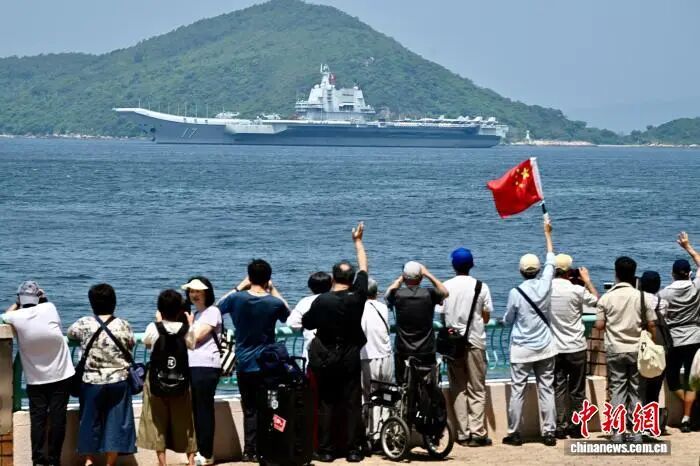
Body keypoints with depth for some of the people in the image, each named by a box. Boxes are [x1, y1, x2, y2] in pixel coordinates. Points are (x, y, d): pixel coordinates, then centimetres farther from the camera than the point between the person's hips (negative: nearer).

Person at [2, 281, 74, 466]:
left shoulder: (16, 317, -11)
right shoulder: (49, 308, -10)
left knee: (37, 418, 6)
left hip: (35, 379, 0)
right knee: (57, 418, 5)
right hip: (61, 375, 0)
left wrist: (17, 304, 25)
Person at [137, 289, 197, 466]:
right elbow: (192, 344, 10)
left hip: (156, 381, -1)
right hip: (180, 381, 1)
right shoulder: (186, 329, -10)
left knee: (158, 421, 7)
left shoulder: (153, 328, -11)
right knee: (184, 421, 14)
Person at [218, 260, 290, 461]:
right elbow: (287, 314, 12)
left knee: (249, 409, 8)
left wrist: (239, 287, 11)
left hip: (244, 365, 2)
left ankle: (249, 451, 7)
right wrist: (274, 291, 10)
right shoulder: (274, 302, -11)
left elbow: (219, 306, 13)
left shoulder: (237, 299, -8)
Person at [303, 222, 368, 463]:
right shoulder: (357, 297, -8)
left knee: (326, 405, 5)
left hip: (326, 360, -1)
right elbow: (364, 269, 6)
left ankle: (325, 450, 5)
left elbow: (307, 324, -1)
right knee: (353, 404, 4)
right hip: (351, 359, 1)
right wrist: (358, 241, 17)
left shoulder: (322, 301, -14)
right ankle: (354, 449, 4)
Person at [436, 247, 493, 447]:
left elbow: (441, 316, 1)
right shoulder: (480, 287, -5)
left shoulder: (445, 287, -2)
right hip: (475, 341, -1)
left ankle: (463, 433, 6)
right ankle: (477, 433, -2)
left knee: (458, 389, 8)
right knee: (477, 389, 4)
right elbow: (486, 316, 0)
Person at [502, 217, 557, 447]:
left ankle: (514, 434, 6)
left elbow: (507, 320, -1)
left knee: (517, 391, 2)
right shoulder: (545, 285, -5)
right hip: (545, 348, 3)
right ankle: (549, 433, 6)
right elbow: (551, 261, 12)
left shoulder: (515, 293, -12)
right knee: (546, 390, 5)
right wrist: (547, 234, 22)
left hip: (521, 349, -3)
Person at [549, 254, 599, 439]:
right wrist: (587, 280, 11)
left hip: (554, 348, 2)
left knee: (558, 388, 7)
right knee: (577, 389, 9)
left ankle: (560, 427, 5)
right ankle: (575, 427, 14)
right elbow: (597, 301, 1)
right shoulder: (576, 290, -15)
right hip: (576, 347, -2)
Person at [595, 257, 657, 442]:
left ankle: (617, 432, 1)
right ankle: (637, 432, 7)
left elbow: (599, 325, -3)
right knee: (636, 390, 7)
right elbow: (651, 325, -5)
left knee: (617, 389, 4)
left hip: (615, 350, 0)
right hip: (637, 350, 0)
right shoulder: (642, 296, -6)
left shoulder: (606, 298, -6)